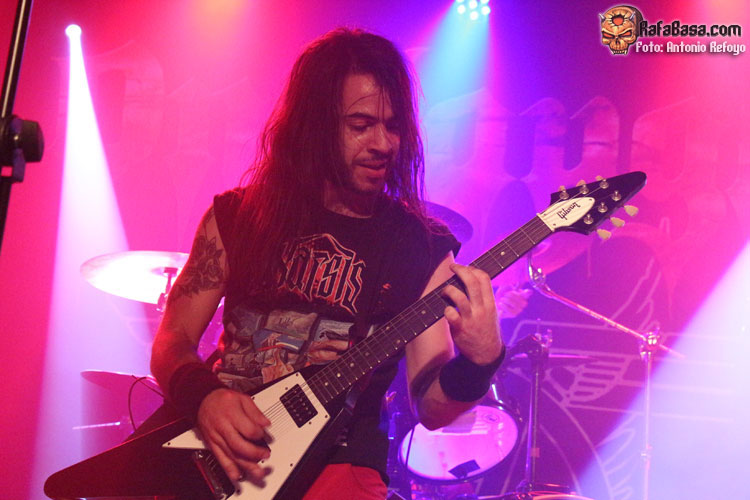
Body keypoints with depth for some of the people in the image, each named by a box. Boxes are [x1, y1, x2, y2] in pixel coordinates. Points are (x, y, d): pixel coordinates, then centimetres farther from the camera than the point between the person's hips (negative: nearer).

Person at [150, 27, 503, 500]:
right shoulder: (237, 216, 3)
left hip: (335, 460, 0)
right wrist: (205, 395, -17)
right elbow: (173, 341, 4)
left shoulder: (422, 247, -1)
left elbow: (431, 407, -2)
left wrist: (478, 362, -23)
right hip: (216, 457, 1)